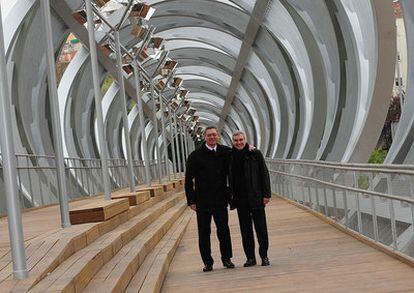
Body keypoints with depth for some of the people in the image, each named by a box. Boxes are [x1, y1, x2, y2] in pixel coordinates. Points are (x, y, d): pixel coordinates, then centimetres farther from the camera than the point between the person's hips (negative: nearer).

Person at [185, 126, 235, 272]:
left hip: (220, 199, 2)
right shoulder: (195, 156, -5)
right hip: (203, 201, -2)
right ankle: (207, 262, 14)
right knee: (204, 232, 5)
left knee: (223, 229, 7)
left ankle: (226, 258, 20)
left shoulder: (225, 152, 3)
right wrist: (191, 200, -8)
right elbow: (188, 180, -4)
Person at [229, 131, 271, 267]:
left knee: (261, 227, 2)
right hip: (240, 199, 3)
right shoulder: (231, 157, 6)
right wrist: (231, 197, 7)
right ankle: (250, 257, 15)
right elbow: (230, 179, 11)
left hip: (256, 198, -3)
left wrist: (266, 194, -8)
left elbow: (264, 174, -2)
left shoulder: (255, 154, -2)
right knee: (245, 229, 7)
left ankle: (264, 256, 12)